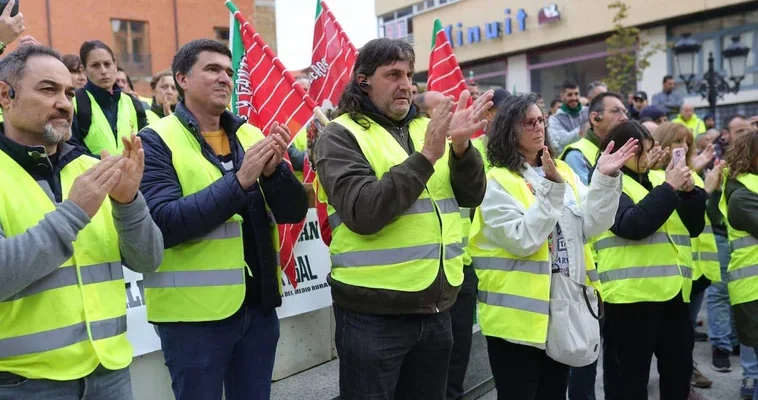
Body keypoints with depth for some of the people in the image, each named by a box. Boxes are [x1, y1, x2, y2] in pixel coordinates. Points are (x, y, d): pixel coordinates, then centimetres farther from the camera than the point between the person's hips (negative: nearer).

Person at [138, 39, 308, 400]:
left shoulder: (250, 135, 8)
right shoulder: (156, 141, -7)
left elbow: (294, 211, 4)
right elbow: (164, 223, -19)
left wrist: (274, 171, -15)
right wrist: (240, 181, -24)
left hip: (259, 304, 5)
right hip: (195, 310, -5)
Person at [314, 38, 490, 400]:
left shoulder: (427, 127, 10)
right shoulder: (341, 136, -6)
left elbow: (471, 196, 5)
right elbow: (363, 213, -21)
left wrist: (462, 146, -13)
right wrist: (425, 157, -23)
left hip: (436, 306, 6)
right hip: (373, 312, -5)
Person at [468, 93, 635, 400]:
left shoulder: (563, 172, 10)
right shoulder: (497, 181, -10)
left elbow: (590, 225, 0)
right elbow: (522, 240, -20)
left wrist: (605, 179, -11)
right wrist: (550, 188, -23)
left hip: (564, 304, 6)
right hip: (520, 311, -6)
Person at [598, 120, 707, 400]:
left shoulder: (658, 179, 16)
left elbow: (694, 227, 12)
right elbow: (632, 225, -20)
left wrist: (690, 191, -4)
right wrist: (669, 188, -16)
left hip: (673, 291, 7)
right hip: (631, 293, -7)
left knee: (679, 371, 17)